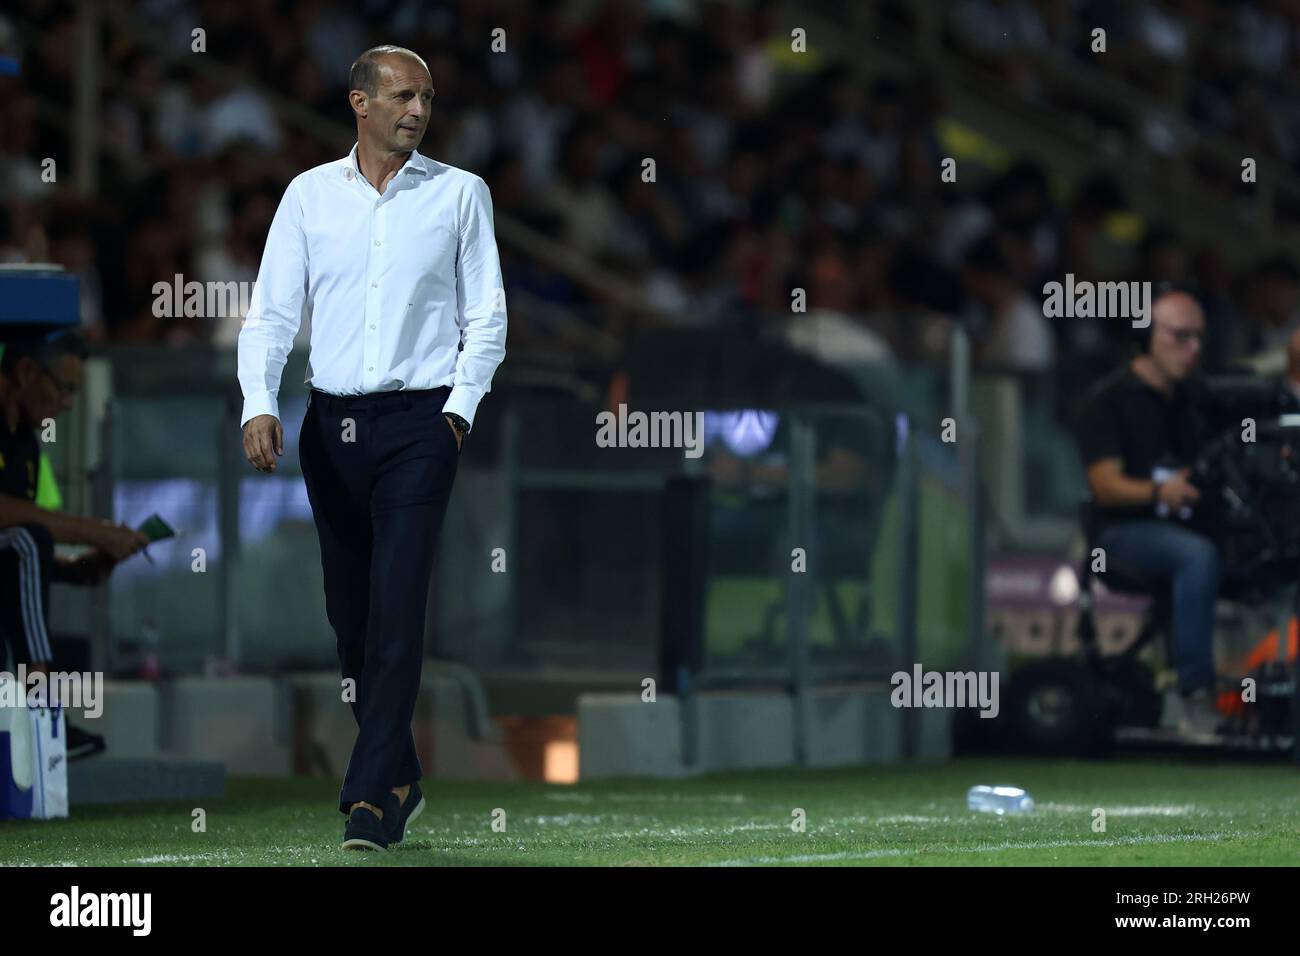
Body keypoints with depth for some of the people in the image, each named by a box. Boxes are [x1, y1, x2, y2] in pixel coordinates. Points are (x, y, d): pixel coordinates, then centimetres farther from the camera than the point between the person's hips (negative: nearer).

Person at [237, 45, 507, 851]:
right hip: (332, 422, 3)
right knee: (349, 611, 7)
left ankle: (372, 796, -15)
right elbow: (272, 311, 4)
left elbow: (487, 315, 6)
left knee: (397, 605, -13)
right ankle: (401, 778, 20)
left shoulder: (460, 194, 4)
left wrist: (459, 408, -5)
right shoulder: (310, 195, 7)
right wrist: (260, 405, -10)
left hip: (420, 421, -3)